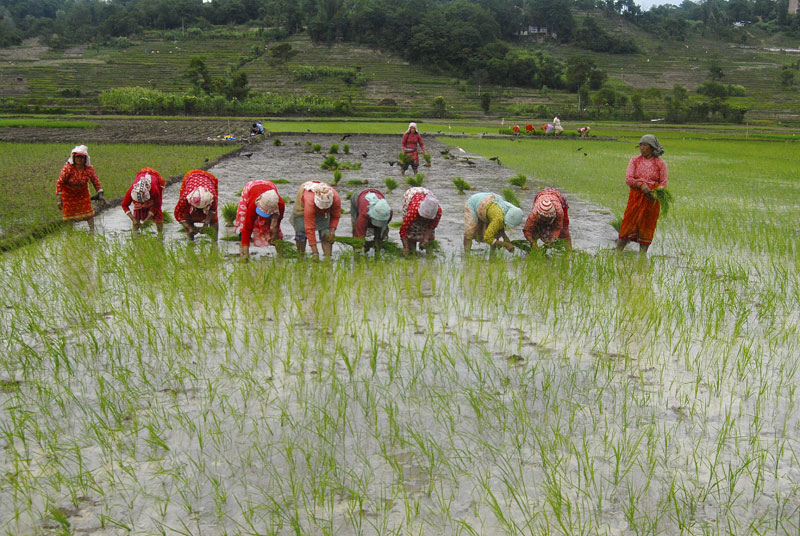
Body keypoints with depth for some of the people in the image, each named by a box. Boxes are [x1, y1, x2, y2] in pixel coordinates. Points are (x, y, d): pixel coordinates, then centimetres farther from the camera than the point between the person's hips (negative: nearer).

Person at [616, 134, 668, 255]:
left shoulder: (660, 163, 1)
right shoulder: (635, 160, 4)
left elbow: (663, 183, 2)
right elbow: (628, 179, -3)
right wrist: (641, 185, -20)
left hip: (652, 199, 0)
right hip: (636, 197, 0)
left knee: (647, 227, 4)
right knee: (628, 223, -3)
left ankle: (642, 254, 13)